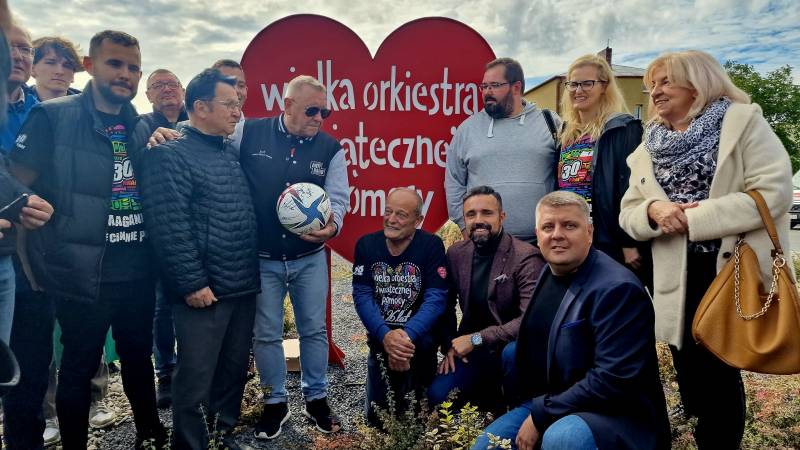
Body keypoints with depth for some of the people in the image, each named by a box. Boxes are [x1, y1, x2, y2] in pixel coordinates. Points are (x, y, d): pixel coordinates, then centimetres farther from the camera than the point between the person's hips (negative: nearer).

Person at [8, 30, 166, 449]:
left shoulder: (141, 127, 9)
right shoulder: (53, 116, -7)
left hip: (137, 270, 5)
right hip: (84, 273, -5)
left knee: (139, 355, 19)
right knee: (79, 366, 9)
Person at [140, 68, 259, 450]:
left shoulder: (231, 153, 14)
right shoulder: (170, 154, -9)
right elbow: (169, 226, -17)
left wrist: (252, 271, 13)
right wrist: (192, 283, -18)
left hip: (244, 287, 8)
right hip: (205, 290, -7)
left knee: (234, 369, 18)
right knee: (196, 378, 4)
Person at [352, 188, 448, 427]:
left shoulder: (432, 245, -10)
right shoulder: (366, 244, -2)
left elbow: (436, 299, -17)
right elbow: (362, 296, -9)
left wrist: (407, 335, -33)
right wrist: (385, 335, -27)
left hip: (419, 338, -3)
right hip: (380, 338, 3)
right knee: (377, 419, 5)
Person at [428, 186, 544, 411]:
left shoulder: (526, 257, -16)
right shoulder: (456, 253, 2)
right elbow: (446, 304, 14)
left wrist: (477, 338, -24)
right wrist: (449, 346, 2)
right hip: (472, 351, 5)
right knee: (437, 395, -13)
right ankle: (495, 397, 15)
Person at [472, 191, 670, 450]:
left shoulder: (617, 288, -21)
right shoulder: (549, 272, 6)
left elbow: (614, 380, -27)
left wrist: (540, 416, -21)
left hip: (615, 415, -8)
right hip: (549, 404, 8)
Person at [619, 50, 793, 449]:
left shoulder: (743, 122, -1)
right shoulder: (648, 148, 14)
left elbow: (773, 193, -13)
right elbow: (628, 214, 10)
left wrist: (693, 218, -17)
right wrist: (654, 211, -13)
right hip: (680, 280, 5)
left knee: (720, 375, 6)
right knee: (692, 379, 12)